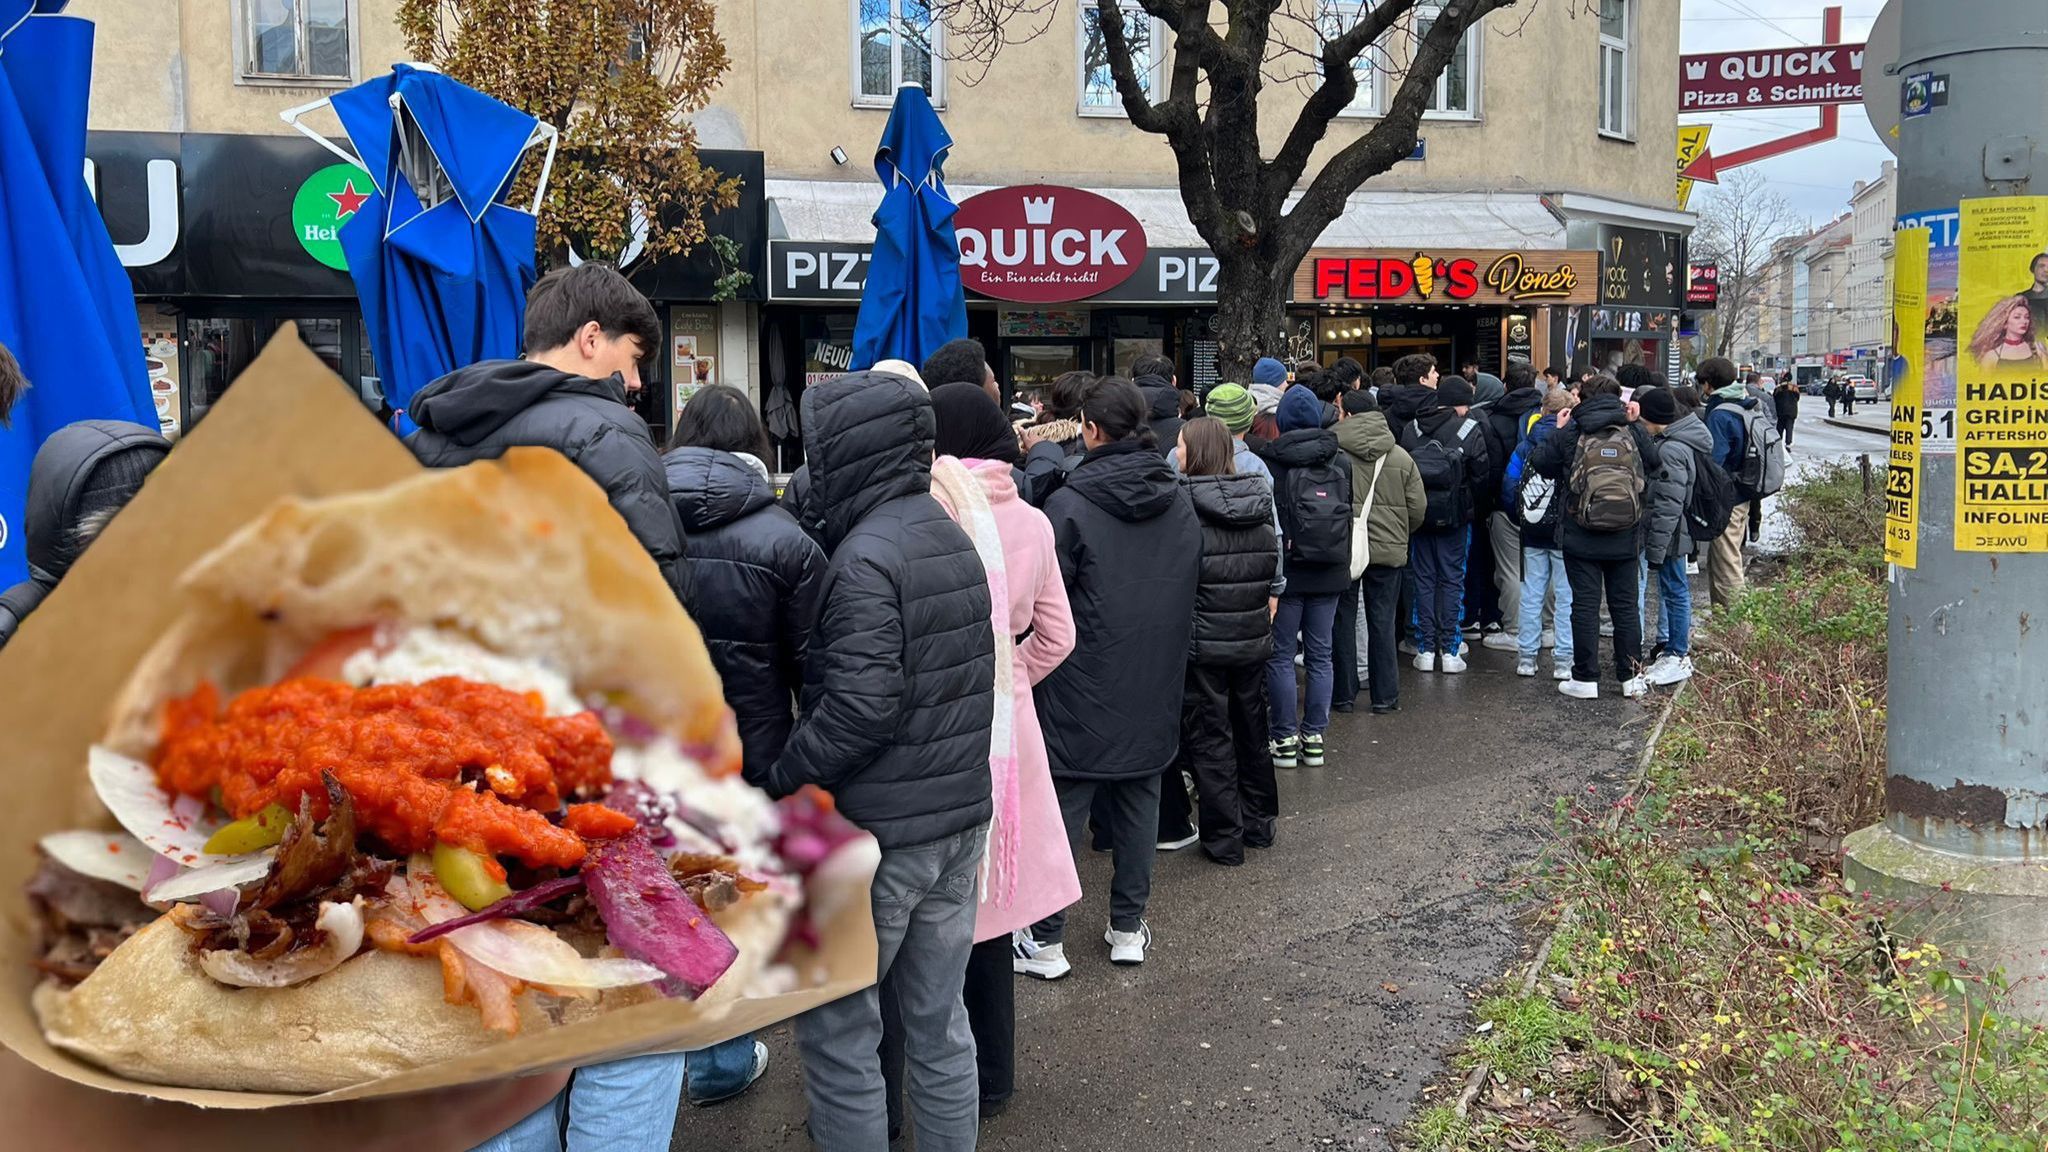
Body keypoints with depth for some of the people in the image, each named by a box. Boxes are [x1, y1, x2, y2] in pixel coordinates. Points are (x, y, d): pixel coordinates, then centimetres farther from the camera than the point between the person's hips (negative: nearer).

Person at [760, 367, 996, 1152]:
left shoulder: (864, 559, -18)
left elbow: (861, 706, -24)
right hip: (959, 820, 8)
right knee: (939, 1021, 17)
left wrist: (772, 784, -15)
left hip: (873, 833, -8)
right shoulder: (954, 541, 9)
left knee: (837, 1030, 6)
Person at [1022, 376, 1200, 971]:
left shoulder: (1070, 504, -16)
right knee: (1139, 804, 15)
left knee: (1060, 809, 4)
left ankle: (1046, 941, 11)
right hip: (1155, 686, 6)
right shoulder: (1181, 501, 3)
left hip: (1081, 689, -5)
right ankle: (1128, 930, 24)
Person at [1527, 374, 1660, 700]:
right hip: (1626, 539, 2)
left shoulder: (1569, 435, -7)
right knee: (1625, 606, 11)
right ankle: (1631, 676, 16)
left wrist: (1557, 435, 12)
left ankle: (1586, 679, 6)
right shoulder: (1636, 434, -1)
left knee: (1585, 606, 4)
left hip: (1581, 539, -2)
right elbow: (1655, 467, 7)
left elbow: (1538, 462, 0)